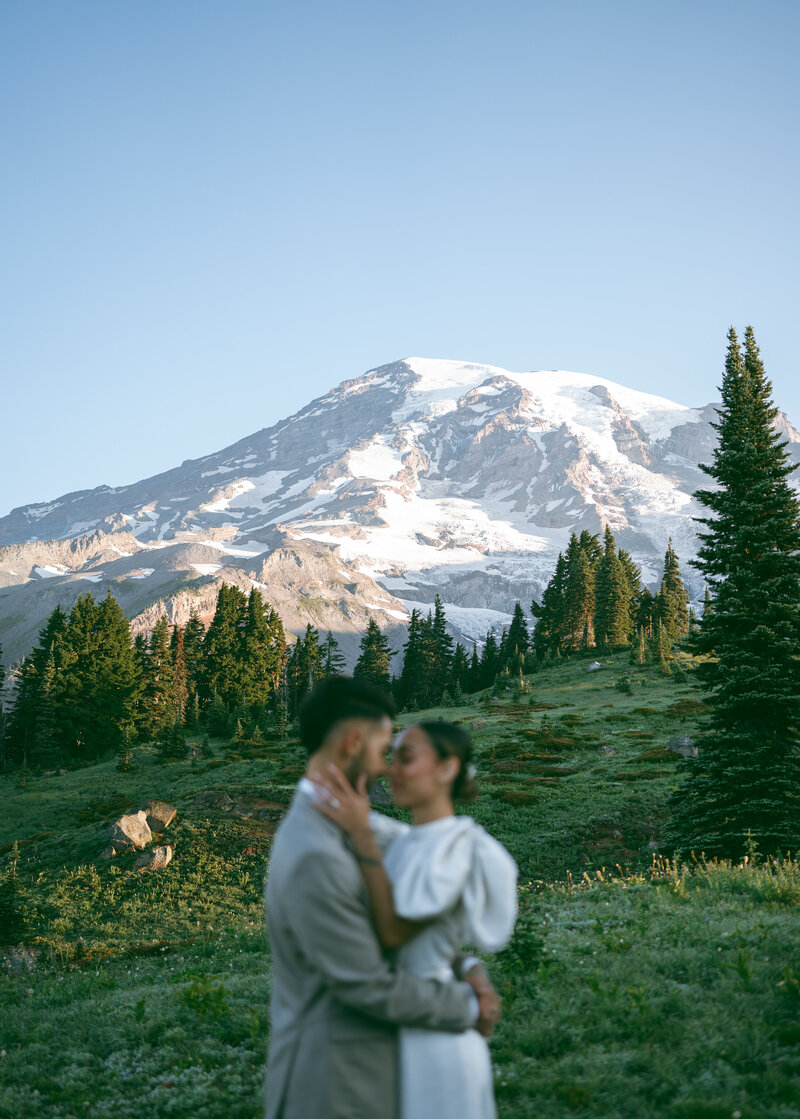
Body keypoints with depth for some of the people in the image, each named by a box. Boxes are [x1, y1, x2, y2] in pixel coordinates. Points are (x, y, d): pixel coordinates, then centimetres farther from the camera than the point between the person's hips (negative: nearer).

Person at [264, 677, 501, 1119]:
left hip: (353, 1061, 9)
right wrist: (468, 1005, -9)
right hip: (333, 1083, -9)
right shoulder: (315, 858, -27)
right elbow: (370, 986, -22)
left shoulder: (322, 827, 5)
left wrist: (466, 967, -2)